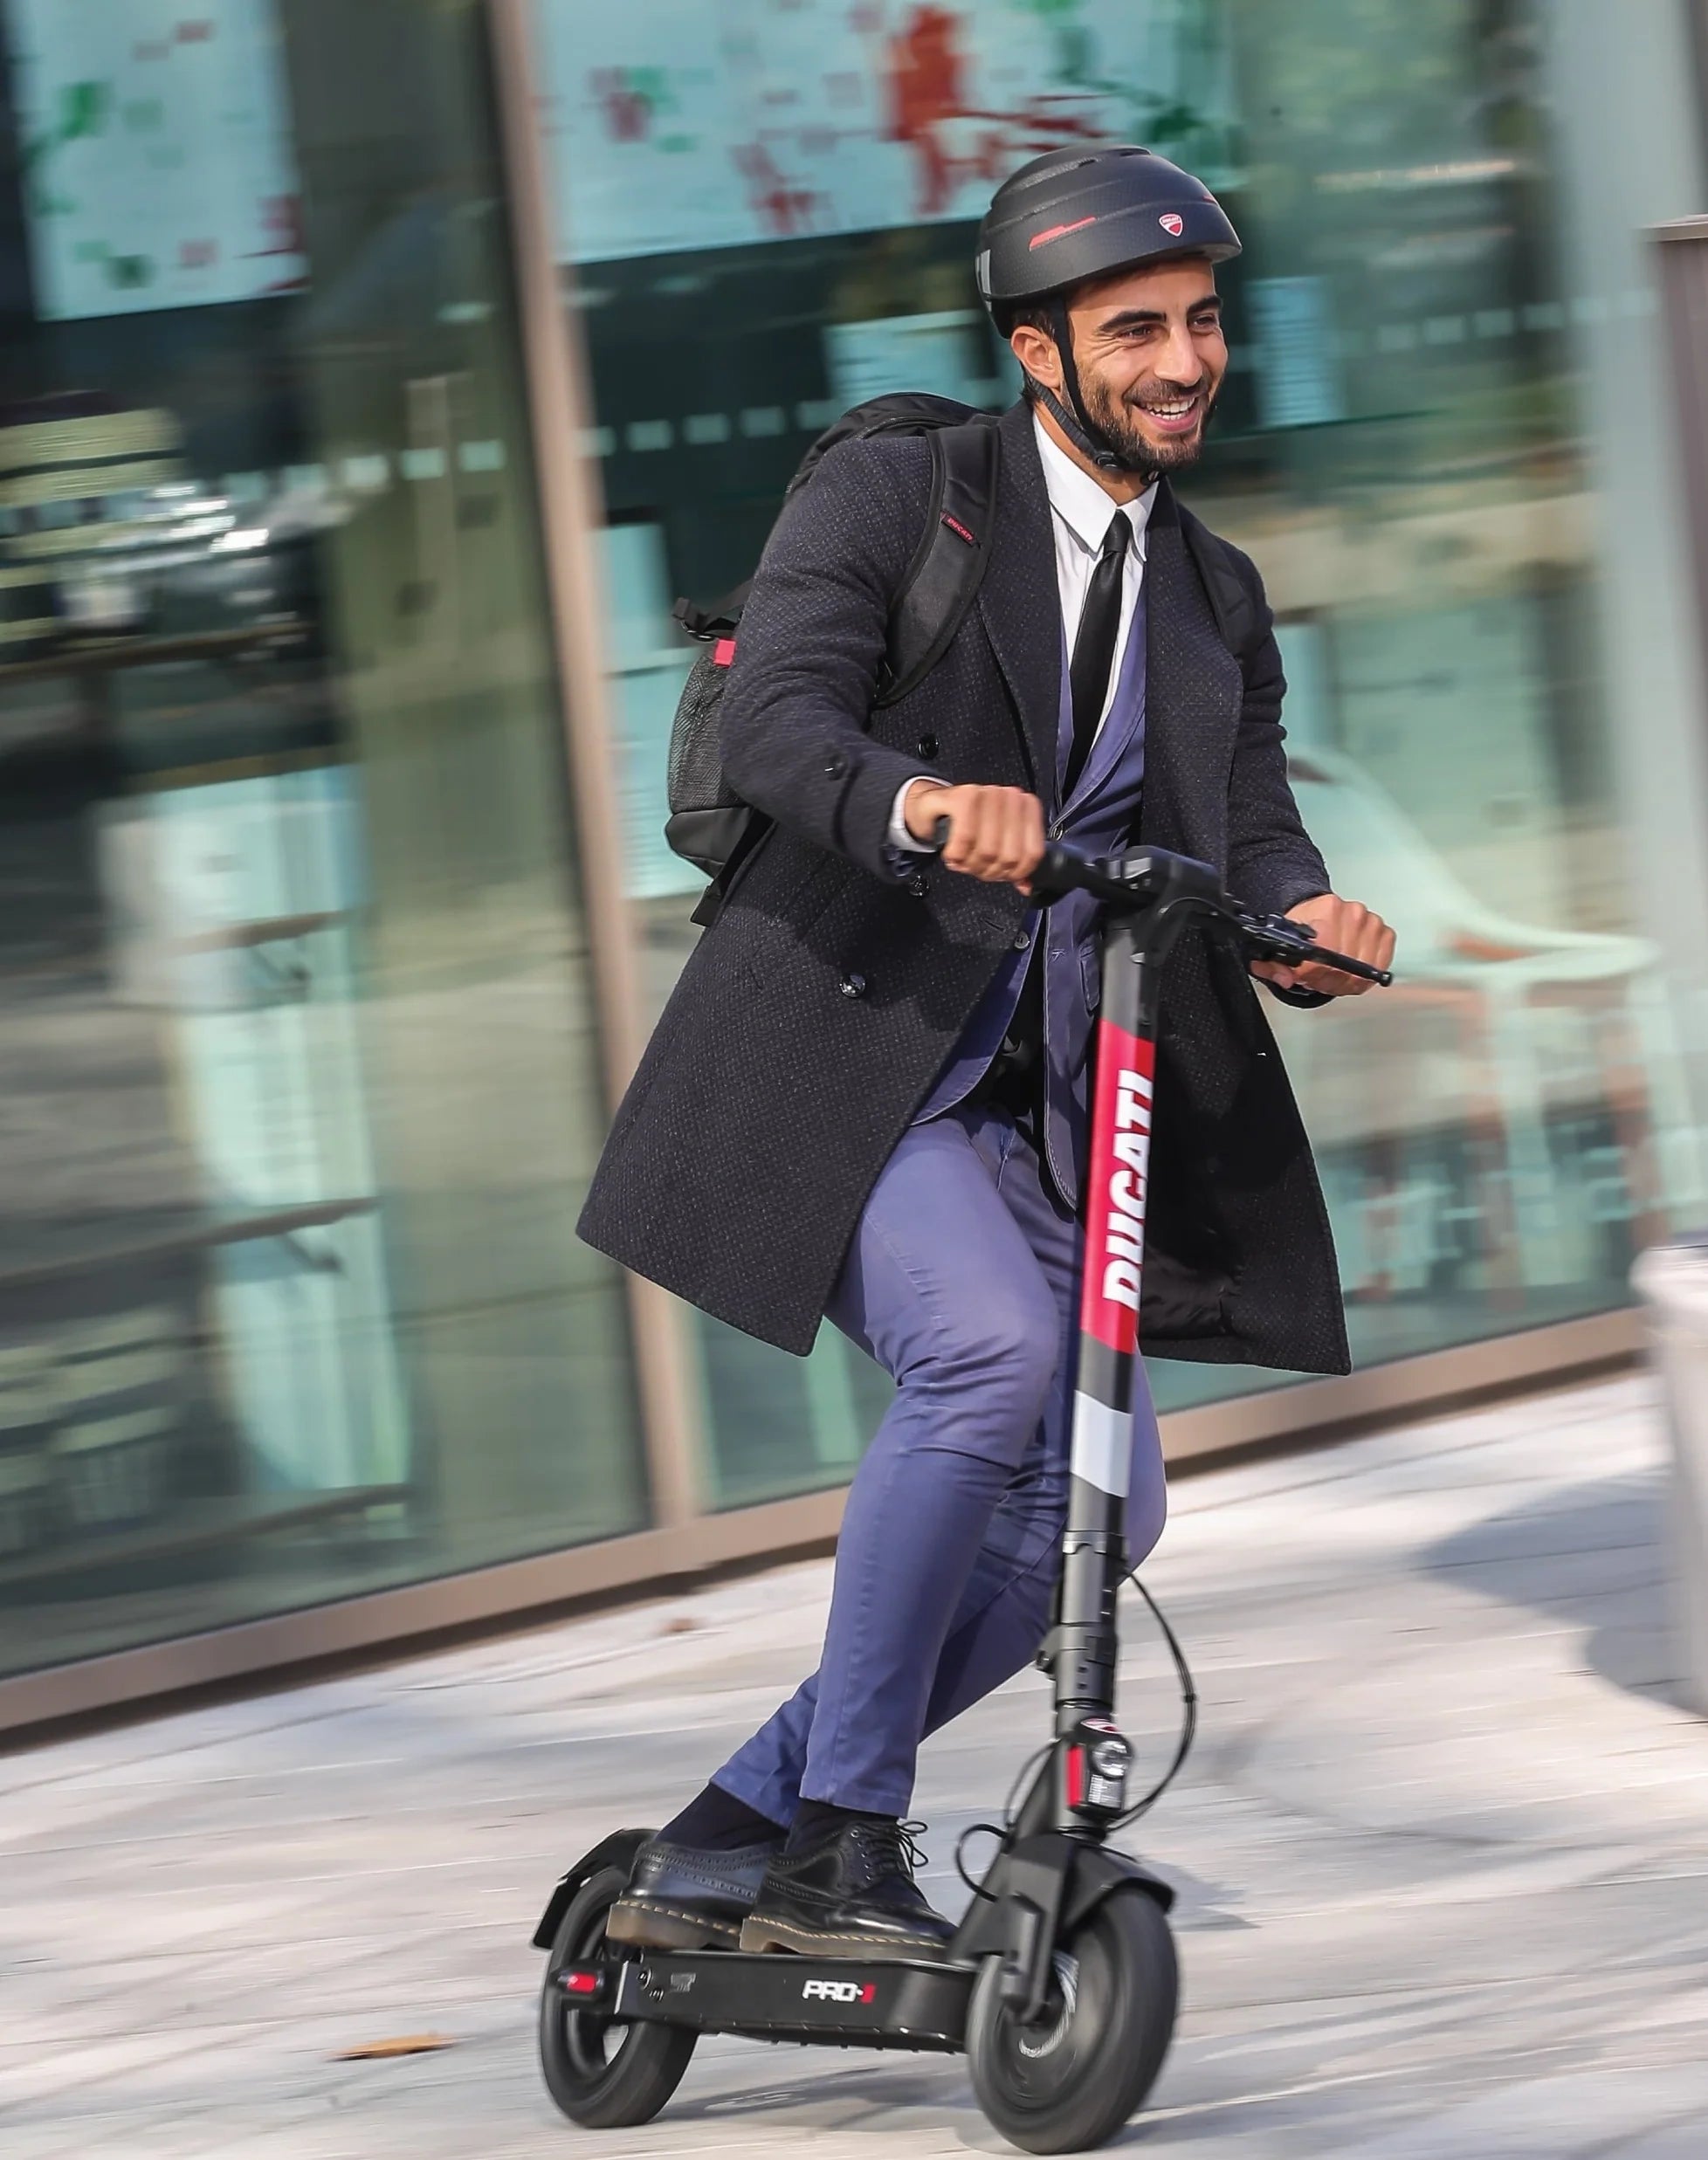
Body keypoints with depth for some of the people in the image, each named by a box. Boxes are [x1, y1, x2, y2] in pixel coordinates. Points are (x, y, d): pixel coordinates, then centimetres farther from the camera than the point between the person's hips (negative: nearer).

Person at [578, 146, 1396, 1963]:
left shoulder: (1213, 602, 16)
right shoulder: (890, 497, -3)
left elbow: (1248, 841, 4)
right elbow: (774, 723, -18)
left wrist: (1304, 923, -20)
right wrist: (920, 803, -39)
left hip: (1034, 1111, 7)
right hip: (840, 1064, -7)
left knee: (1091, 1505, -4)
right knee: (994, 1354, -29)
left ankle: (722, 1847, 9)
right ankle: (839, 1839, -18)